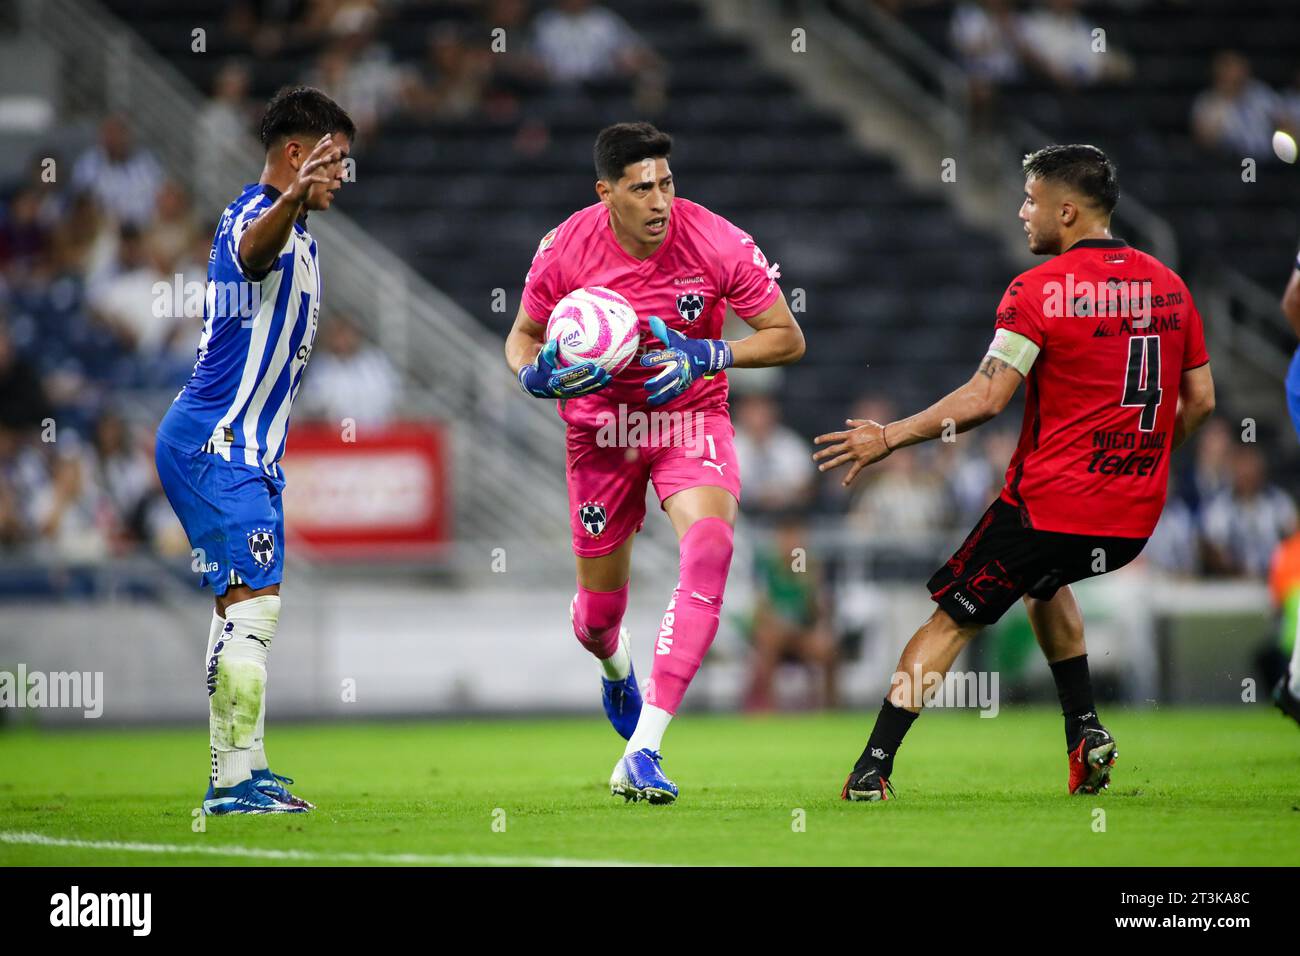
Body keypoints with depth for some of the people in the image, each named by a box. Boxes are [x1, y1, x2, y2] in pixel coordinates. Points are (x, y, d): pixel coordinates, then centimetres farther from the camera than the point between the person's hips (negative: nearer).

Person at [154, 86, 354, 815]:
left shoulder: (294, 232, 15)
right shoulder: (258, 219, -19)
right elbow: (255, 242, -45)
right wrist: (292, 199, -65)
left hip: (244, 449, 11)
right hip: (218, 446, -11)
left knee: (249, 609, 17)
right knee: (252, 604, -15)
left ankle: (245, 774, 25)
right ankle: (236, 781, -16)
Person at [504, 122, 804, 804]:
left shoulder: (715, 243, -19)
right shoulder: (566, 250, -15)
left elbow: (787, 337, -10)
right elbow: (522, 337, 2)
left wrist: (706, 356, -26)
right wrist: (536, 375, -22)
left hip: (689, 416, -1)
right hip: (600, 425, 1)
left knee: (709, 547, -31)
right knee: (598, 613, 6)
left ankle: (642, 751, -30)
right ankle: (617, 670, 51)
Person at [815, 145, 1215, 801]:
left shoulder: (1039, 290, -12)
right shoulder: (1167, 285, 7)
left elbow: (986, 397, -18)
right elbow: (1199, 399, 12)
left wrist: (888, 438, -9)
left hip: (1051, 501, -6)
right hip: (1136, 514, 6)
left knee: (951, 621, 6)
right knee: (1045, 582, 34)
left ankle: (872, 770, 3)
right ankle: (1086, 731, 21)